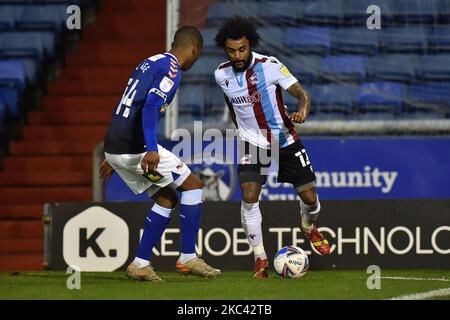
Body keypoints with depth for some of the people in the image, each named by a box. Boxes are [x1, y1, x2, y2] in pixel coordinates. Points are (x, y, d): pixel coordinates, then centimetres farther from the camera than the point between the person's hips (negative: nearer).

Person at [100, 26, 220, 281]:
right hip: (135, 148, -9)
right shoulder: (171, 69, -8)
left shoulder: (150, 62, 21)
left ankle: (141, 264, 11)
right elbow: (150, 107, -24)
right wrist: (151, 149, -34)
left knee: (167, 199, 17)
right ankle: (188, 258, -1)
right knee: (193, 186, 0)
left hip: (115, 147, 9)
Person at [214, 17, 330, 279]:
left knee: (309, 197, 0)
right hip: (253, 144, 1)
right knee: (249, 197, -18)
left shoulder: (269, 66, -19)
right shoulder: (222, 75, -7)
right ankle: (260, 259, -6)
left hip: (285, 141, -1)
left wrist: (303, 110, -44)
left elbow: (301, 92, -23)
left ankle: (309, 227, 37)